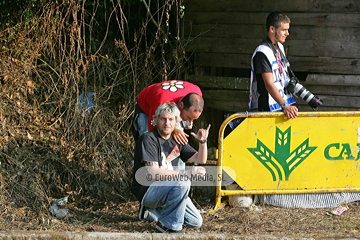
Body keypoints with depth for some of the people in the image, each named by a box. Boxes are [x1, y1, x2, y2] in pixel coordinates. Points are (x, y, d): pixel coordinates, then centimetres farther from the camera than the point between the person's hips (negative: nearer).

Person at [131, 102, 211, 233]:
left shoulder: (176, 140, 8)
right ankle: (169, 225, -18)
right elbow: (153, 173, -25)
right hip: (146, 191, -8)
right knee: (183, 182, -32)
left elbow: (200, 159, 12)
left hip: (166, 191, 8)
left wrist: (202, 142, -9)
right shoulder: (148, 139, -16)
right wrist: (185, 173, -30)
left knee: (196, 222, 5)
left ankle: (151, 212, 17)